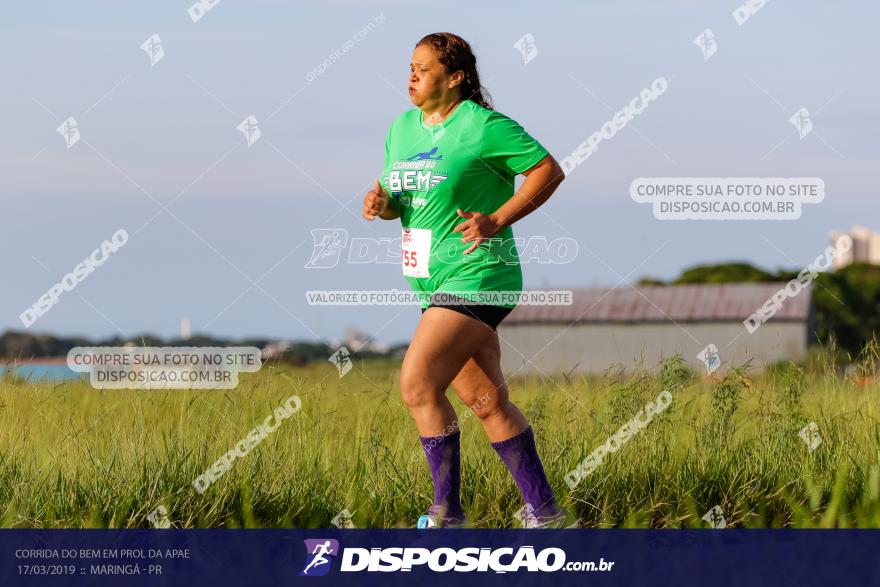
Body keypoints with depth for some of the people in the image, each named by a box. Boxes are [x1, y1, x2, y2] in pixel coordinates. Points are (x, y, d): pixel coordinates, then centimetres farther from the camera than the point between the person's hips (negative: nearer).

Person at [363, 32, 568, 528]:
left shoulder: (485, 127, -11)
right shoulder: (402, 129, 12)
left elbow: (550, 171, -9)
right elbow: (398, 199, 22)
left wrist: (496, 220, -16)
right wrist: (380, 202, -2)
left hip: (477, 277, -8)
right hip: (436, 281, 8)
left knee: (418, 383, -17)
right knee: (487, 401, 8)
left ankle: (447, 511, -8)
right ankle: (544, 511, 16)